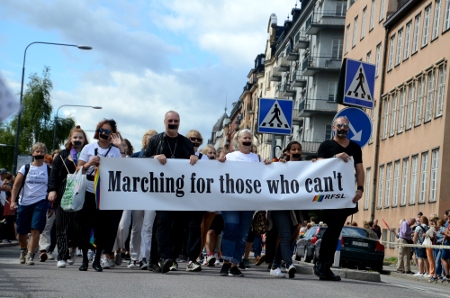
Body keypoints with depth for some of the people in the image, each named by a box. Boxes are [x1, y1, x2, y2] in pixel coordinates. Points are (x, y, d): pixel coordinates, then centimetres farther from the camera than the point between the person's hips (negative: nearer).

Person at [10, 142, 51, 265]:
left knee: (36, 229, -15)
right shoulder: (25, 168, 5)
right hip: (24, 203, 1)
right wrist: (13, 201, -8)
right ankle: (23, 250, 37)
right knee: (22, 231, 9)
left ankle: (30, 255, -9)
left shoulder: (48, 170, 5)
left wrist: (52, 206, 7)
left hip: (41, 203, -1)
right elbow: (16, 186, 3)